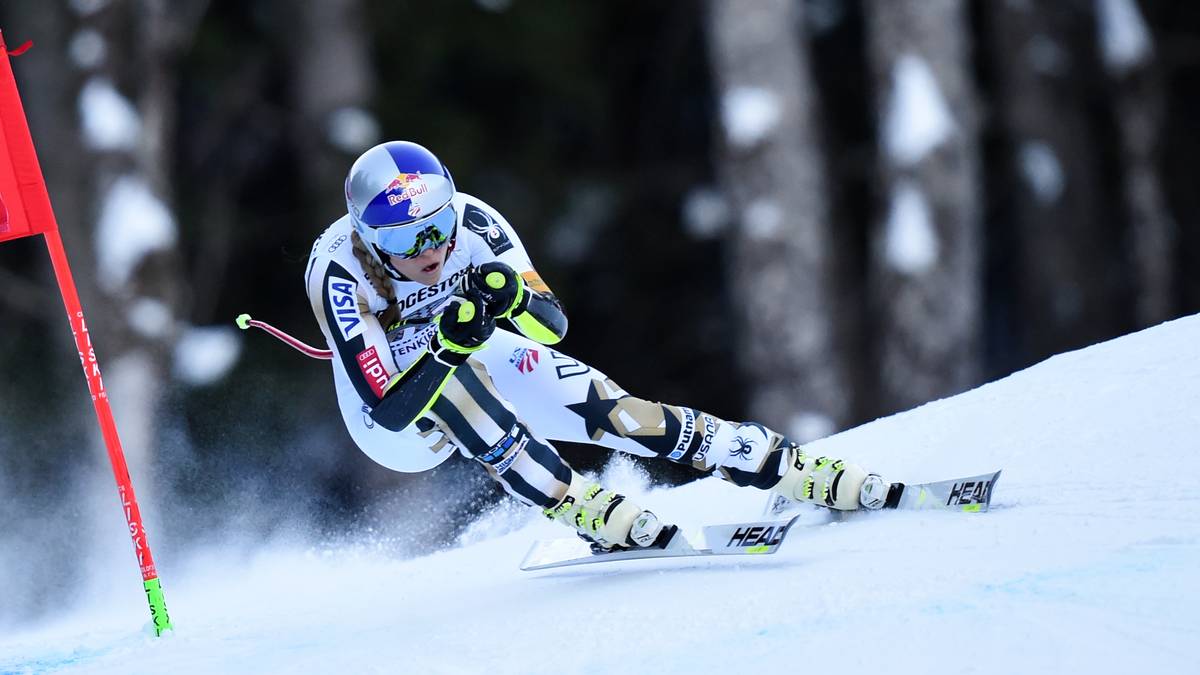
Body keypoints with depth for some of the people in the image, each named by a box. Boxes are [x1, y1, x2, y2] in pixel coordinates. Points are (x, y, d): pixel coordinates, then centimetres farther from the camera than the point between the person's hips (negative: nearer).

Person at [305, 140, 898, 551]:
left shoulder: (469, 220, -24)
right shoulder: (338, 271, -33)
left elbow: (551, 327, -20)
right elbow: (391, 408, -36)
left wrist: (514, 298, -42)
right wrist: (448, 348, -52)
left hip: (479, 368, 3)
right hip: (395, 421, -3)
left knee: (605, 405, -17)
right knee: (445, 376, -36)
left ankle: (810, 474, -13)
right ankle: (593, 515, -37)